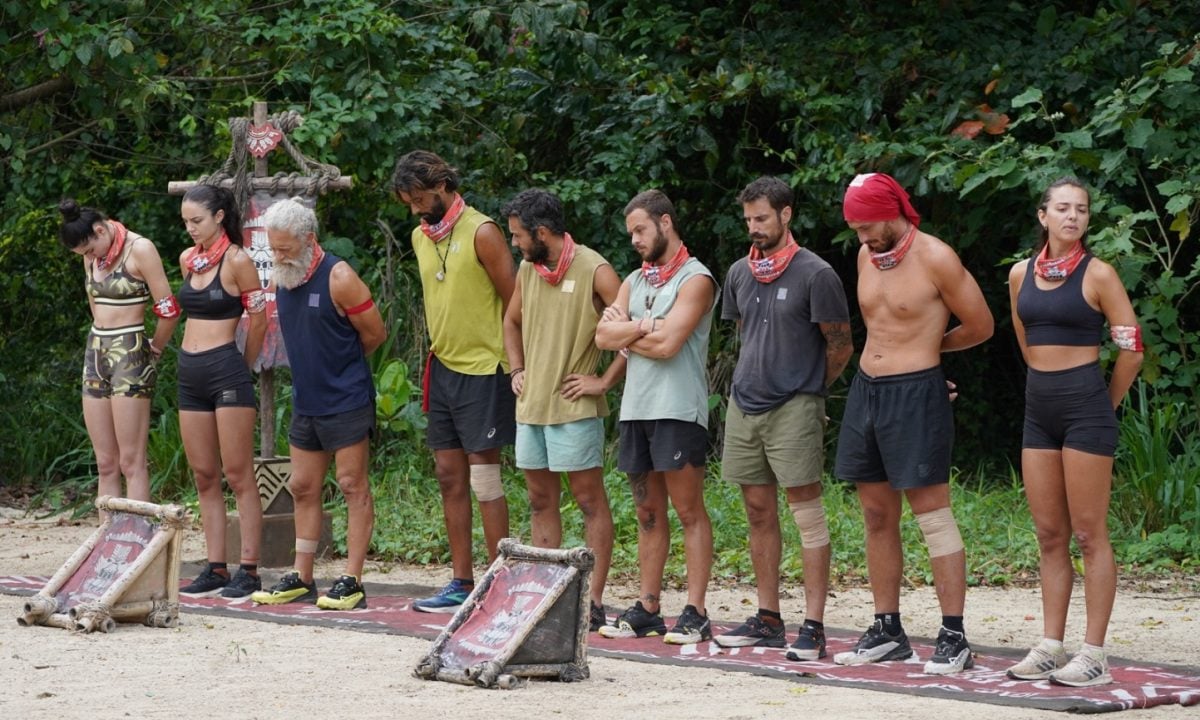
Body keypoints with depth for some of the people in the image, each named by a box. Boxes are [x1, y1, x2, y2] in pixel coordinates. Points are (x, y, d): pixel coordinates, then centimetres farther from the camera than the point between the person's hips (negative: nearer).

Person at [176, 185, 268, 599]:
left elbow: (259, 320, -5)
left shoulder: (236, 261, -9)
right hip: (190, 372, 8)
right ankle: (215, 568, 13)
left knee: (238, 475, -5)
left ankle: (248, 570, -4)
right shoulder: (188, 259, 11)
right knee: (204, 476, 9)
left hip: (226, 370, -7)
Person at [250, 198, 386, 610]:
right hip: (305, 402, 8)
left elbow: (374, 334, -7)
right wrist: (316, 364, 11)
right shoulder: (281, 278, 7)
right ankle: (301, 579, 17)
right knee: (303, 488, 10)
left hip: (346, 401, -8)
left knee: (353, 486, -4)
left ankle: (352, 582, -3)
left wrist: (340, 364, 6)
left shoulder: (338, 278, -15)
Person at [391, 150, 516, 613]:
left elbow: (514, 303, -9)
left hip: (483, 370, -8)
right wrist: (434, 357, 16)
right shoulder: (420, 238, 11)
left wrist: (515, 365, -10)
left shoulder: (480, 233, -12)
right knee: (449, 476, 7)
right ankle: (461, 583, 12)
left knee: (483, 477, -7)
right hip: (442, 368, 8)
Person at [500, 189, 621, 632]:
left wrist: (604, 381, -13)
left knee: (590, 500, -3)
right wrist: (517, 370, 15)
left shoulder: (593, 271, -11)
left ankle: (594, 600, -2)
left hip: (574, 408, -7)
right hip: (531, 405, 7)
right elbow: (512, 321, 29)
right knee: (541, 501, 11)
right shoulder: (527, 270, 11)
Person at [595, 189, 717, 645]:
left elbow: (668, 344, -16)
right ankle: (648, 609, 12)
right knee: (649, 513, 9)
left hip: (677, 410, -7)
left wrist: (625, 331, -1)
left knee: (689, 511, -5)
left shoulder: (695, 279, -5)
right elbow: (604, 336, 6)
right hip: (636, 408, 7)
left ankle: (695, 613, -5)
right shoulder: (634, 282, 19)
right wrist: (645, 326, -8)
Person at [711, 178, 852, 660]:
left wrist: (806, 387, 7)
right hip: (744, 404, 7)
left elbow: (841, 347, -3)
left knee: (806, 509, -7)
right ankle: (768, 619, 18)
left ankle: (813, 625, -9)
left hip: (794, 407, -7)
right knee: (759, 512, 10)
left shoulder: (815, 274, -7)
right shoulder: (739, 274, 12)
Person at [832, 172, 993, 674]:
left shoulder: (935, 259, -10)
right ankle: (887, 631, 16)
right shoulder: (867, 256, 10)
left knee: (933, 517, -7)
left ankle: (954, 637, -6)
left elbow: (980, 326, -2)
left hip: (915, 395, -7)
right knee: (877, 517, 9)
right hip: (866, 388, 7)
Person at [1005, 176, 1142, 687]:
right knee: (1049, 535, 8)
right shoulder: (1021, 275, 8)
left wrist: (1105, 406, 3)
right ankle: (1050, 648, 13)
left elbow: (1131, 349, -5)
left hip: (1085, 404, -6)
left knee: (1088, 534, -5)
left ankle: (1094, 655, -4)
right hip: (1039, 408, 6)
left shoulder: (1097, 275, -7)